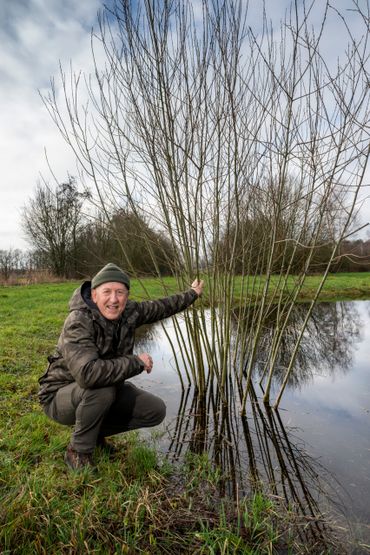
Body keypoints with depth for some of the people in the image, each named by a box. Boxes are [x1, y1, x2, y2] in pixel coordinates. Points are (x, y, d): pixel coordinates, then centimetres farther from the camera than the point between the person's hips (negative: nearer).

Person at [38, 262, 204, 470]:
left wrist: (192, 294, 16)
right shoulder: (78, 322, -31)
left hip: (104, 394, 6)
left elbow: (161, 307, 3)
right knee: (102, 387, -37)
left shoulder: (129, 312, -14)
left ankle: (96, 431, 16)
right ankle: (78, 451, -7)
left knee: (156, 411, -4)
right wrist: (137, 362, -34)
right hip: (62, 396, -5)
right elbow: (87, 373, -46)